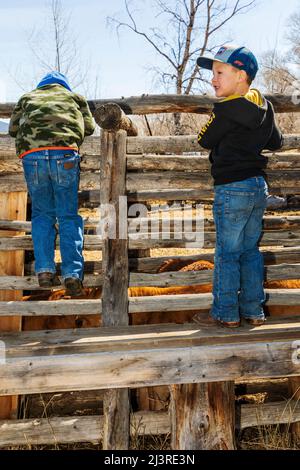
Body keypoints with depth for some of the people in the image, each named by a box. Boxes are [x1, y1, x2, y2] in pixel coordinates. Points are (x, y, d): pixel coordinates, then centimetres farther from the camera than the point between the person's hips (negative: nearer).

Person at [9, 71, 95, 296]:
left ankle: (44, 271, 3)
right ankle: (72, 274, -4)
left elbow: (13, 128, 26)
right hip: (65, 155, -1)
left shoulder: (27, 98, 28)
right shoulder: (74, 97, 27)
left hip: (32, 155, 1)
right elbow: (89, 127, 28)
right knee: (68, 216, 4)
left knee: (42, 214, 13)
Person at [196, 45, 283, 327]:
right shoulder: (264, 107, 7)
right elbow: (275, 142, 19)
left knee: (227, 253, 3)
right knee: (250, 250, 14)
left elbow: (205, 141, -4)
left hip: (232, 188, -7)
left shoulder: (226, 109, -16)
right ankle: (254, 311, 20)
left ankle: (226, 314, 10)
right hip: (259, 186, 7)